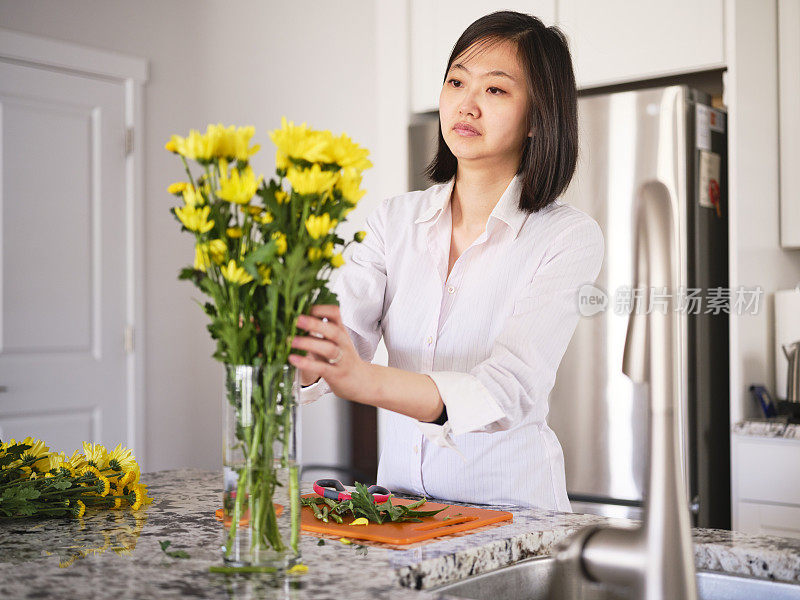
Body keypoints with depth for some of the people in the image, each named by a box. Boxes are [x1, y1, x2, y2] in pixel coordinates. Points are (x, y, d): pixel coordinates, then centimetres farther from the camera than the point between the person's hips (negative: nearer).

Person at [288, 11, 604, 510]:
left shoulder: (570, 237, -8)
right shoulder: (396, 220, 5)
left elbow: (509, 391, -21)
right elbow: (341, 341, -6)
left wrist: (367, 381, -37)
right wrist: (293, 350, -29)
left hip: (511, 503, -3)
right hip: (399, 496, 3)